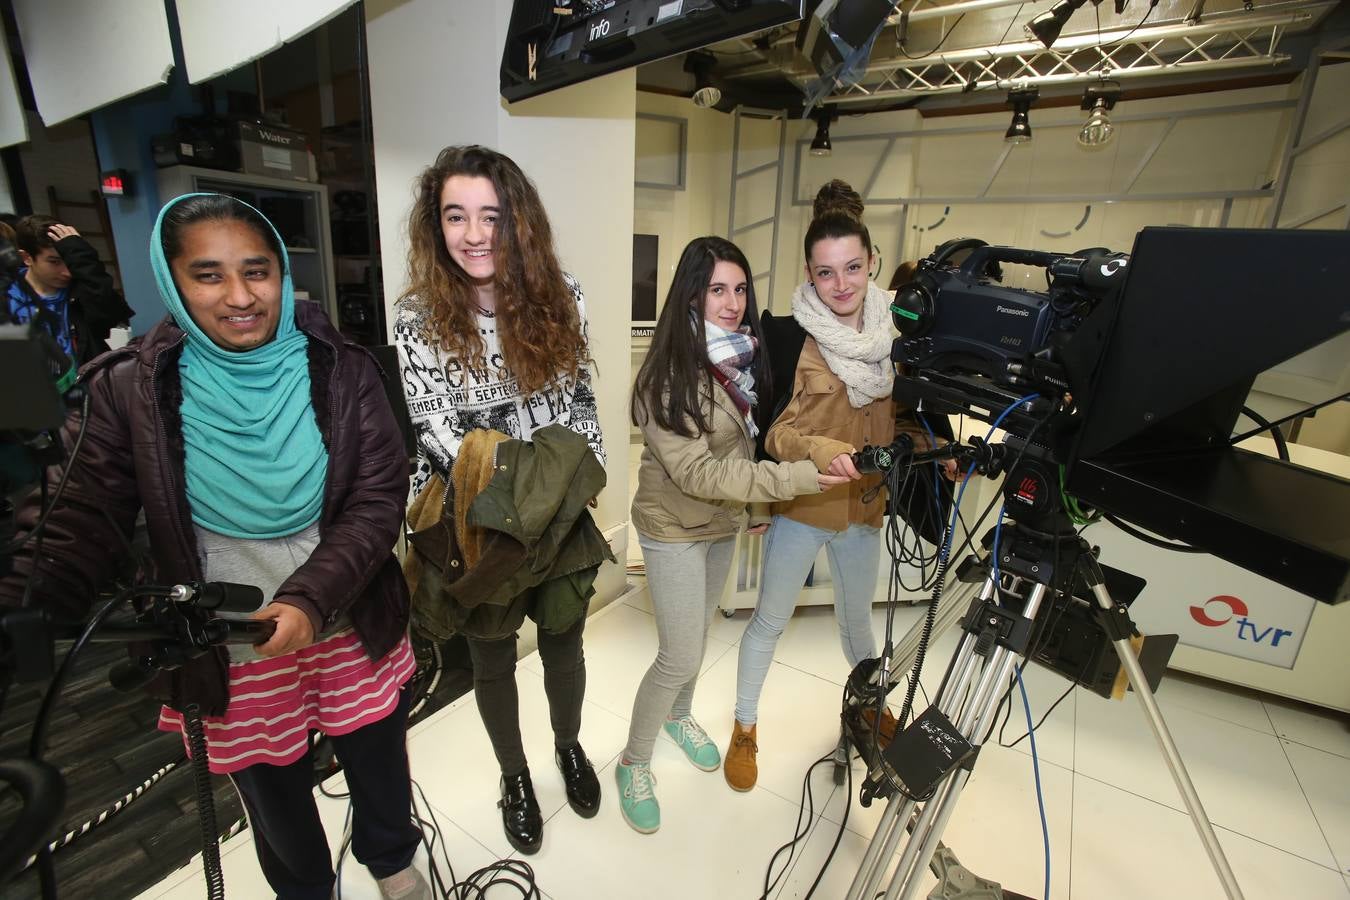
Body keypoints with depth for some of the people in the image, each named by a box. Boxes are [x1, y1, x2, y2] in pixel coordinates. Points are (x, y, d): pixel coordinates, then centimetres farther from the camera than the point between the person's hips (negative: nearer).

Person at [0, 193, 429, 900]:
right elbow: (86, 527, -7)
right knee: (276, 808, 23)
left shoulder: (342, 371, -10)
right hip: (231, 658, 0)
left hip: (355, 634, 1)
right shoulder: (130, 390, -9)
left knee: (380, 773, 22)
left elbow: (379, 498, -15)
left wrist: (311, 598, -26)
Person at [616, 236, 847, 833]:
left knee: (698, 634, 22)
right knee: (680, 657, 0)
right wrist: (797, 478, -34)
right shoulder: (668, 374, -24)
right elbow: (696, 471, -30)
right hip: (674, 530, -6)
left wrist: (756, 502, 12)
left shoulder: (743, 358, -3)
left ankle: (679, 716, 49)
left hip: (724, 523, 6)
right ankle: (633, 764, 25)